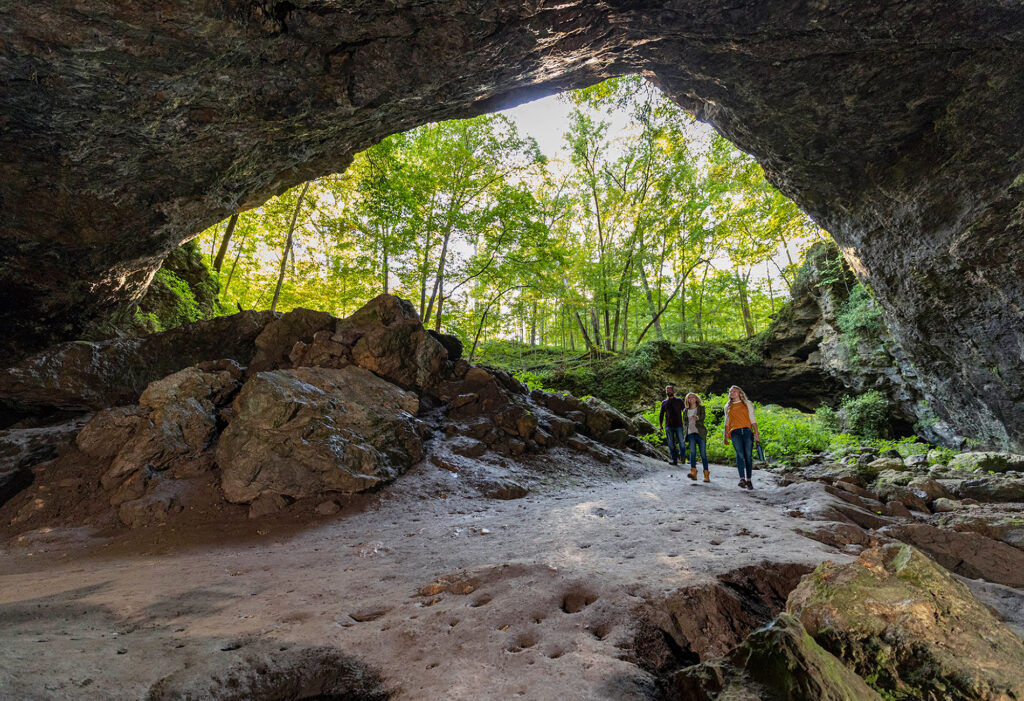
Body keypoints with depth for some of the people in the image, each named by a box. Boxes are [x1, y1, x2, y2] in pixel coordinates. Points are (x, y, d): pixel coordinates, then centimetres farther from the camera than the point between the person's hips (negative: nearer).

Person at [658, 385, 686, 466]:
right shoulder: (664, 403, 12)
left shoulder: (679, 401, 7)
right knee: (671, 444, -1)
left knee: (681, 442, -3)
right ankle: (674, 460, 5)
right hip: (668, 426, 2)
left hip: (678, 425, -1)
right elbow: (661, 414, 15)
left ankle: (682, 456, 21)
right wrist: (660, 425, 5)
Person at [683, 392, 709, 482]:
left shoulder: (701, 408, 9)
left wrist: (697, 417, -32)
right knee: (692, 451, -16)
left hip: (700, 433, -2)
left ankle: (706, 475, 1)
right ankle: (693, 472, -27)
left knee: (703, 453, -6)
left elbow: (702, 417, -10)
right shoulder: (685, 411, 20)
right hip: (690, 433, 2)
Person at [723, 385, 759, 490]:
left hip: (747, 431, 0)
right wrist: (726, 436, 15)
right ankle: (742, 479, -23)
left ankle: (748, 480, 1)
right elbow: (727, 422, 22)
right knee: (740, 454, -16)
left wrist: (756, 432, -1)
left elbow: (752, 419, 9)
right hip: (735, 432, 0)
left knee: (748, 456, -4)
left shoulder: (747, 404, 15)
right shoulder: (728, 406, 20)